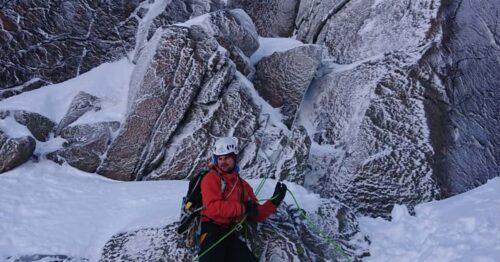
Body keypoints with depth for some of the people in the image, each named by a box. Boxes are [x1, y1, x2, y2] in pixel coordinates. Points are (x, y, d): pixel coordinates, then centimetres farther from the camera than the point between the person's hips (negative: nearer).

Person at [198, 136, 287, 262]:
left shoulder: (243, 185, 20)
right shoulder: (211, 178, 2)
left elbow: (256, 215, 20)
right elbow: (213, 207, -12)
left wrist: (274, 202, 5)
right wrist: (242, 208, -11)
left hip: (232, 234, 5)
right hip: (212, 230, -5)